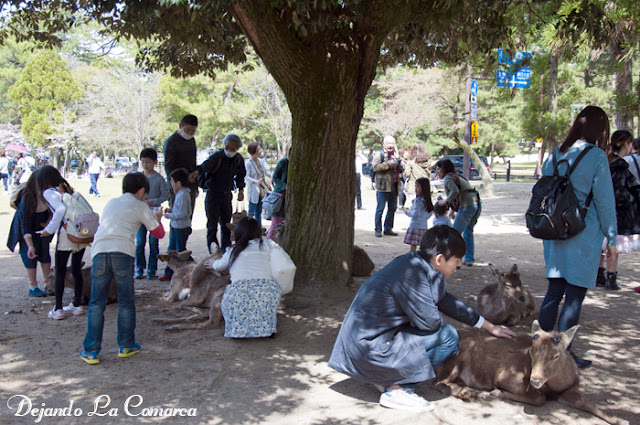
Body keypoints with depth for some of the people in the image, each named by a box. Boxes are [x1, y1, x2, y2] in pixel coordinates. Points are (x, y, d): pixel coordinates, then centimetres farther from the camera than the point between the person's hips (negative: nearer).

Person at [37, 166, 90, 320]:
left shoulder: (48, 192, -2)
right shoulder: (67, 188, 18)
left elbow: (61, 209, -19)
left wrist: (49, 229, -10)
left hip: (67, 234, -6)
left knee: (60, 272, 6)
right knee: (76, 270, 17)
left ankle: (58, 309, 10)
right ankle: (76, 305, 24)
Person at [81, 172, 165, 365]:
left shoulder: (111, 202, 27)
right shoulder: (140, 206, 13)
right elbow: (159, 233, 17)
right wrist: (157, 217, 39)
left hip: (99, 252, 4)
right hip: (122, 254, -3)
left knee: (96, 304, 8)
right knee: (126, 303, 11)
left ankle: (91, 351, 8)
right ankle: (126, 346, 19)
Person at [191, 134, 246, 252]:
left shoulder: (239, 159, 3)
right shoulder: (217, 156, -13)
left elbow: (240, 176, 19)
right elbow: (205, 165, -31)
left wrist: (241, 189, 7)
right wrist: (197, 171, -52)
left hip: (227, 194, 5)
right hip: (213, 194, -4)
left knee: (226, 224, 10)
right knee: (212, 225, -2)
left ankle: (226, 249, 20)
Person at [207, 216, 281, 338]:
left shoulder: (233, 251, 21)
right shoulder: (267, 245, 19)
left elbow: (220, 265, 39)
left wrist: (213, 263, 63)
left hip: (240, 290, 1)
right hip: (266, 286, 0)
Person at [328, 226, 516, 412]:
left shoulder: (417, 264, 7)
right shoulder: (412, 273, -23)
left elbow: (447, 301, 19)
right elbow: (429, 321, -23)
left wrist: (490, 327, 25)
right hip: (369, 346, -10)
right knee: (447, 336, -11)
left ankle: (386, 377, 15)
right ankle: (396, 389, -6)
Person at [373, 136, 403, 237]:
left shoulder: (396, 155, 19)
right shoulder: (379, 155, -1)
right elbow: (375, 167, -16)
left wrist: (400, 167, 7)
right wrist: (389, 164, -22)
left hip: (394, 186, 6)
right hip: (383, 186, -6)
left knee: (392, 209, 11)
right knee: (380, 209, -2)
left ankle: (388, 229, 21)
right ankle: (378, 229, 6)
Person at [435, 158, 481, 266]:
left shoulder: (448, 178, -3)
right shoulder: (456, 176, 25)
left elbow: (455, 191, -21)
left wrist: (445, 201, -7)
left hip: (467, 206, -9)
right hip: (477, 204, 9)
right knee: (468, 232, 22)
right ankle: (469, 259, 27)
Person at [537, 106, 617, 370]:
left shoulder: (554, 155, 7)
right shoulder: (596, 157, -9)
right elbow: (604, 200, -7)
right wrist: (611, 238, 1)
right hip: (584, 234, -6)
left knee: (554, 291, 14)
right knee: (574, 297, 1)